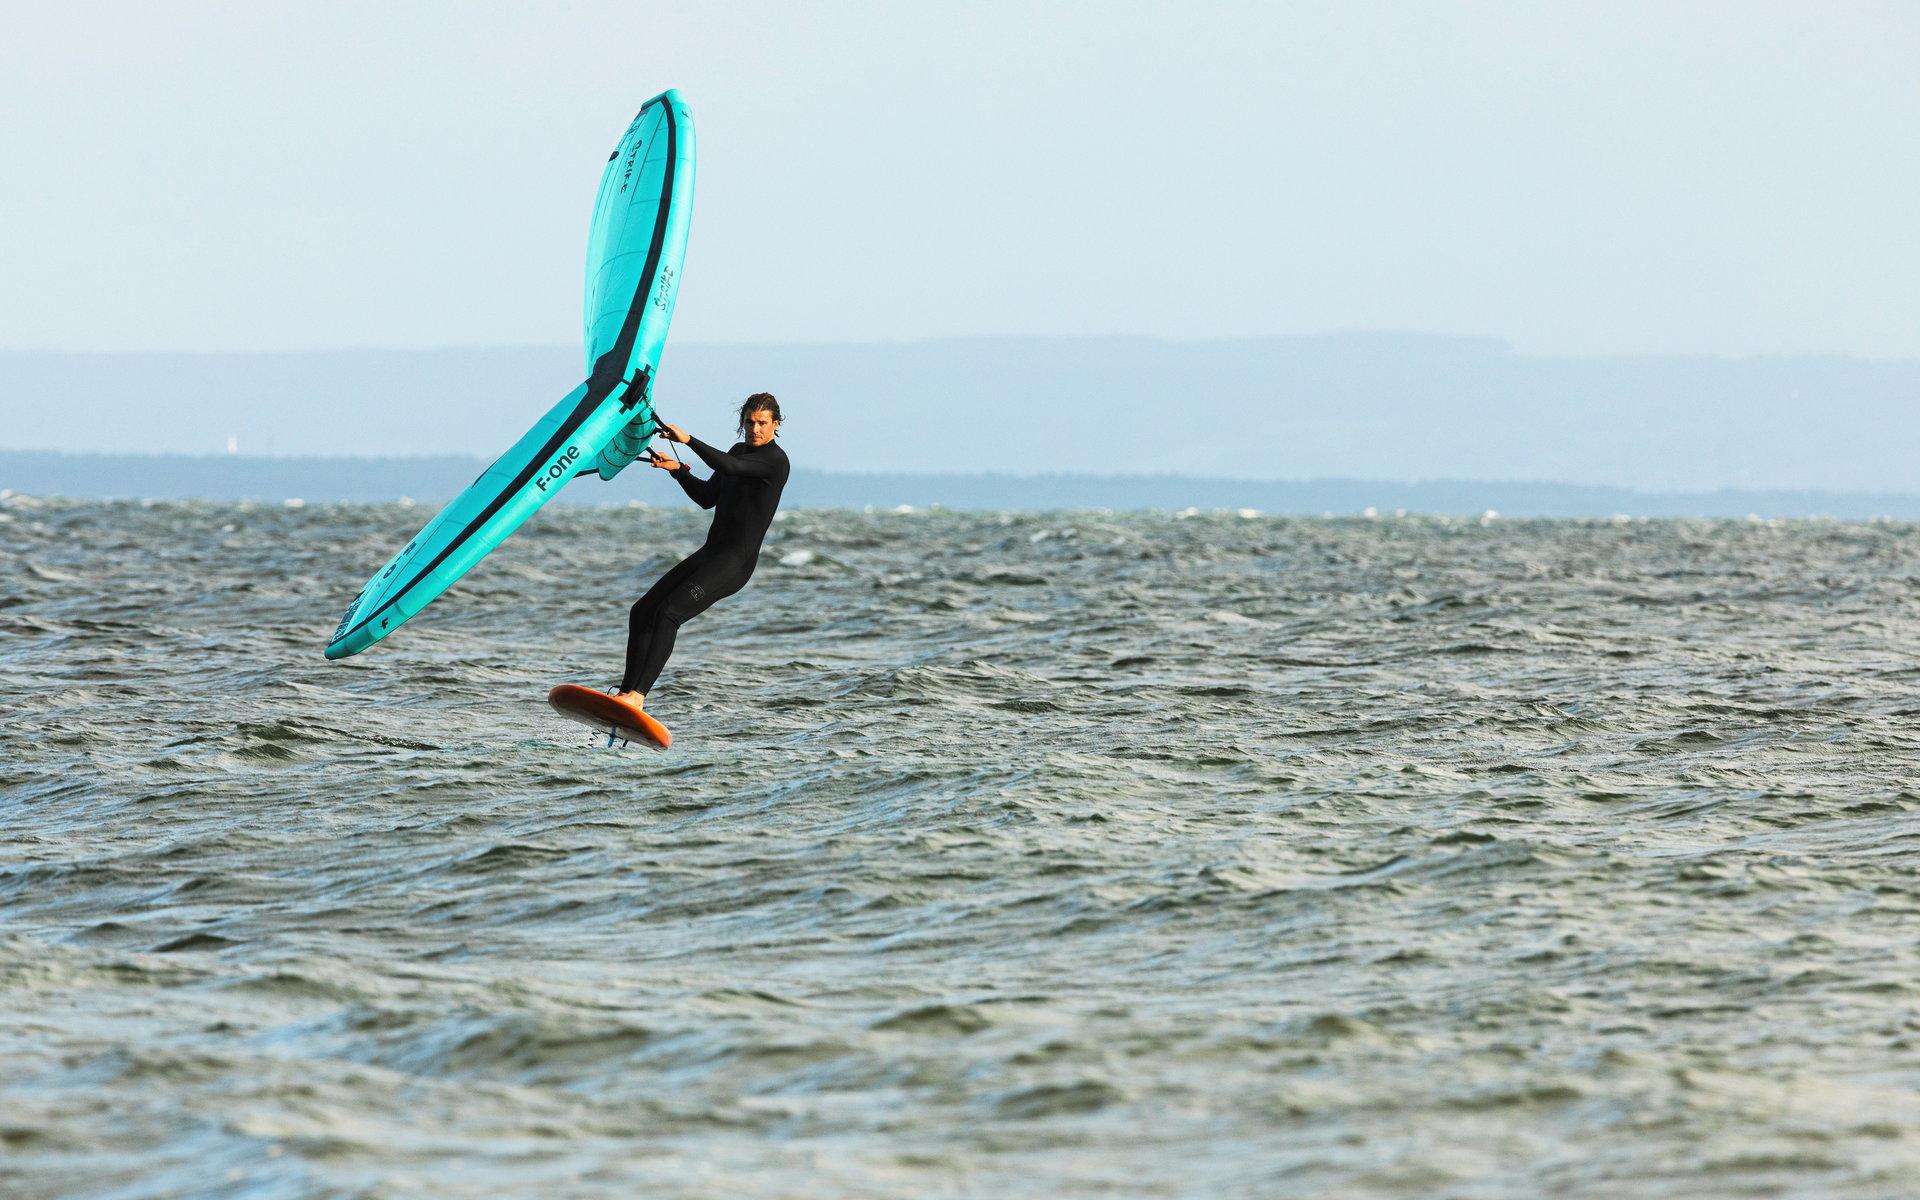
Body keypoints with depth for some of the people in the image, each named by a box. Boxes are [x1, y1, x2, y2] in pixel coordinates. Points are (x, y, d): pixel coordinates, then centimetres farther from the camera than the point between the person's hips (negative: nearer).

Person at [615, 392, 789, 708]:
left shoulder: (775, 460, -12)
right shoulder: (739, 451, 16)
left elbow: (729, 466, -29)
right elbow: (708, 497, 21)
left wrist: (688, 440, -29)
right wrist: (678, 469, 8)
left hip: (735, 563, -9)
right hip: (710, 554, 9)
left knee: (669, 613, -26)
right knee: (642, 613, 5)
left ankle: (637, 695, -32)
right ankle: (627, 693, 9)